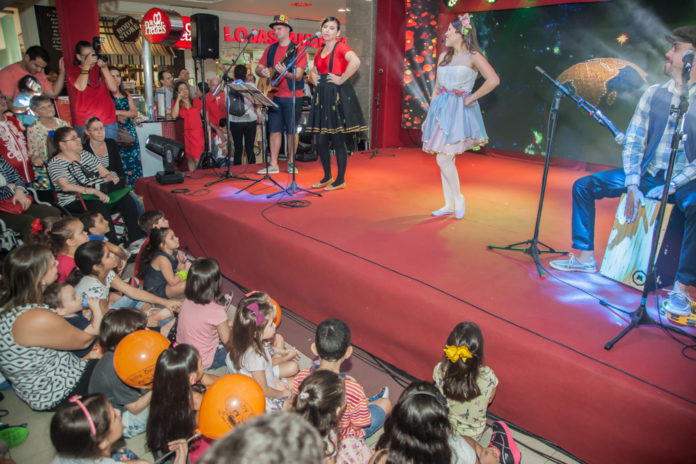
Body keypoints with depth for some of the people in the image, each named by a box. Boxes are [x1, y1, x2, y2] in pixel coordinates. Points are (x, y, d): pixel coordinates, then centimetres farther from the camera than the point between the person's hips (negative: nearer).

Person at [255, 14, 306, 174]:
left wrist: (285, 73, -30)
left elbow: (298, 76, -11)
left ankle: (291, 163, 13)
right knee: (274, 130, 4)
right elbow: (258, 69, 15)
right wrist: (263, 72, -9)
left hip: (292, 96, -4)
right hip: (274, 95, 4)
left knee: (292, 131, 1)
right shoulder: (270, 49, 12)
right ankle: (273, 164, 10)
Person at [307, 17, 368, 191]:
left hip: (338, 95, -7)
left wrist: (341, 79, -19)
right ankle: (327, 177, 22)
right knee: (321, 141, 7)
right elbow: (313, 70, 36)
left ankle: (340, 180, 8)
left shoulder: (341, 46, -5)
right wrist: (315, 79, 15)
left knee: (338, 141, -3)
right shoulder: (320, 51, 17)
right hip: (322, 95, 8)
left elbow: (355, 61, -26)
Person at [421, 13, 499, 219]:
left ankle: (458, 198, 8)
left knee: (443, 159, -13)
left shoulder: (473, 56, -5)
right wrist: (429, 115, 15)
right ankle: (449, 204, 17)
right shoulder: (443, 57, 14)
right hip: (441, 109, 7)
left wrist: (471, 98, -12)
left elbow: (493, 80, -17)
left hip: (459, 111, -6)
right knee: (445, 160, 7)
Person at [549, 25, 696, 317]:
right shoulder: (653, 94, 4)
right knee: (583, 185, -7)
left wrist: (671, 185, -22)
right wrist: (632, 185, -11)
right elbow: (633, 142, 0)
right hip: (647, 173, 5)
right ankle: (585, 258, 0)